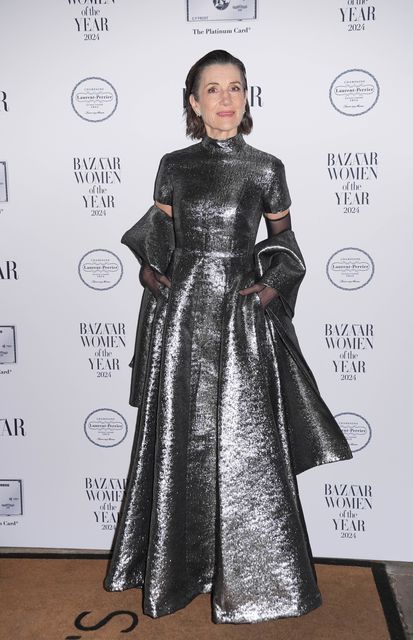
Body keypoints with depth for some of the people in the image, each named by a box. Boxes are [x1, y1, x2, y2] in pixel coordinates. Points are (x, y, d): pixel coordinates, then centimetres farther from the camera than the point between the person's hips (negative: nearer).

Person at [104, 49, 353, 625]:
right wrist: (151, 270, -1)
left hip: (242, 317, -1)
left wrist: (273, 285, -3)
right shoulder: (174, 166, 5)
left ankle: (249, 575, 22)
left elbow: (282, 238, 12)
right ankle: (178, 569, 28)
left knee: (246, 446, 2)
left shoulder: (266, 169, 2)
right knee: (180, 443, 9)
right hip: (182, 310, 1)